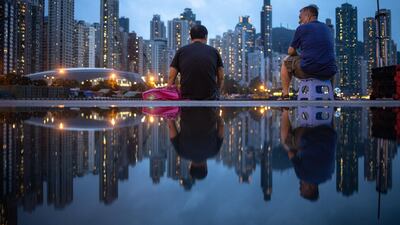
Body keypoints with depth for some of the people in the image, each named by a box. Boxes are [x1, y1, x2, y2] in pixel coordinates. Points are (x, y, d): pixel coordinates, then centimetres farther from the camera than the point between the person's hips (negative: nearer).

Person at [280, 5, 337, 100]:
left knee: (286, 62, 22)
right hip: (328, 74, 6)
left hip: (308, 70, -5)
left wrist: (299, 54, 27)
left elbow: (291, 52, 6)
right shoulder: (328, 29, 19)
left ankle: (285, 96, 19)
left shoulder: (302, 28, 2)